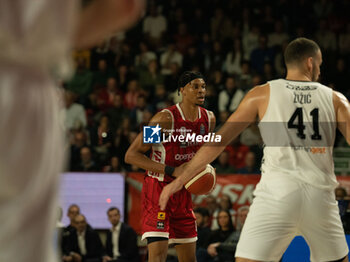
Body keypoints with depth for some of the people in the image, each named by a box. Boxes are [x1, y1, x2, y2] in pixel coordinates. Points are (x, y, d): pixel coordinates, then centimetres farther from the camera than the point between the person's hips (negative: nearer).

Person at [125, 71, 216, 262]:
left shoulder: (208, 119, 1)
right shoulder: (165, 118, -20)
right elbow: (131, 155, -19)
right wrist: (169, 170, -26)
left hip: (182, 191, 7)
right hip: (157, 189, -7)